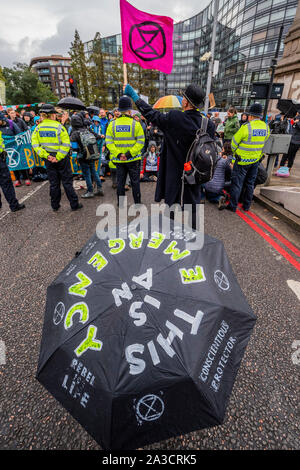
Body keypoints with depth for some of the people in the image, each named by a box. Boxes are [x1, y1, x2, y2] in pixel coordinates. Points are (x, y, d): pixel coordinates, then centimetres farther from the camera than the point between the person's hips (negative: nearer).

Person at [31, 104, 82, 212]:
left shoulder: (38, 128, 1)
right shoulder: (58, 126, -10)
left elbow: (35, 144, -2)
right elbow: (66, 144, -17)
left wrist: (45, 155, -5)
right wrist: (58, 157, -15)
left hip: (49, 159, 4)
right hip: (61, 158, -4)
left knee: (53, 183, 11)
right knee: (67, 182, 3)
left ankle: (55, 206, 20)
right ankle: (74, 205, 8)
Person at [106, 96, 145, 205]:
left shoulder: (112, 125, 2)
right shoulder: (135, 124, -5)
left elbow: (109, 142, -2)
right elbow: (140, 141, -11)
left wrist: (118, 154, -7)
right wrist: (130, 153, -12)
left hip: (119, 160, 3)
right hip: (133, 159, -2)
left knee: (120, 182, 10)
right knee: (135, 182, 7)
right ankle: (137, 203, 15)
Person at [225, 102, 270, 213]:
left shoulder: (246, 127, -17)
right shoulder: (266, 127, 2)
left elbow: (234, 142, -8)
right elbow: (263, 142, 13)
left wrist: (235, 152, 11)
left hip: (242, 159, -6)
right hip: (256, 160, 6)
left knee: (237, 183, 1)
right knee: (250, 183, 14)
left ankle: (233, 205, 4)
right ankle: (247, 205, 22)